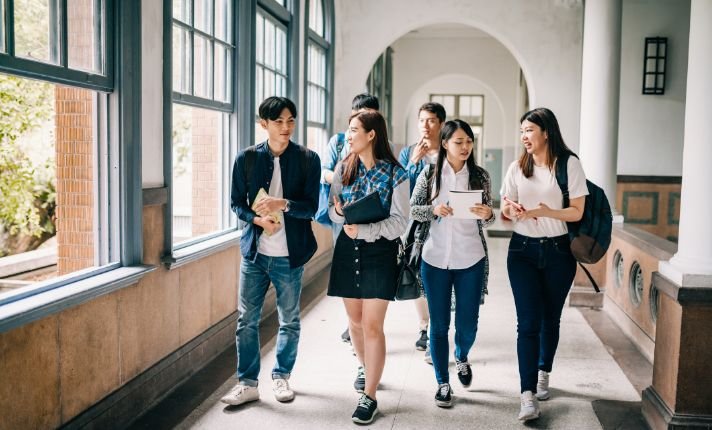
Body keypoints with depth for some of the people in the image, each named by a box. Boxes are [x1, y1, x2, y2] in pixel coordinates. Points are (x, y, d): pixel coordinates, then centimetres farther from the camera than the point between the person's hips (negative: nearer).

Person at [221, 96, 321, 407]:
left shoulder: (307, 159, -3)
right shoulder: (247, 158, 0)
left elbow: (312, 206, -6)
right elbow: (236, 202, 4)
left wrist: (284, 204, -25)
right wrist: (258, 219, -15)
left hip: (290, 254, -1)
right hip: (254, 252, 1)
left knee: (289, 321, 11)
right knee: (247, 320, 4)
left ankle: (281, 377, 29)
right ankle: (247, 383, 16)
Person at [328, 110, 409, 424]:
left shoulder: (395, 174, -9)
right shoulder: (343, 168, 2)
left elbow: (399, 222, -11)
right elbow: (331, 209, 6)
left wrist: (363, 230, -23)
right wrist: (339, 212, -17)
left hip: (379, 252, -4)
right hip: (347, 249, 4)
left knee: (372, 325, -5)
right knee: (355, 321, 13)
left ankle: (370, 396, 5)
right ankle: (367, 370, 38)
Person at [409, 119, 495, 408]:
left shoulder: (480, 176, 2)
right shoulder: (429, 174, 0)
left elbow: (487, 219, 3)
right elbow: (413, 210, 0)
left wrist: (487, 215, -20)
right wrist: (434, 210, -20)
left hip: (471, 261, 1)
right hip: (435, 259, 0)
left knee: (467, 324, 7)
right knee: (439, 325, 6)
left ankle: (461, 358, 41)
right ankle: (443, 383, 21)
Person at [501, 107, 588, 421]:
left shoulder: (569, 165, -5)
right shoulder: (517, 168, 5)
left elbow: (577, 212, -8)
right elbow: (505, 209, 9)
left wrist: (541, 211, -23)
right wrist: (511, 210, -15)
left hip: (558, 251, -1)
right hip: (523, 250, 1)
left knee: (550, 319, 13)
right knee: (528, 322, -7)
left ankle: (543, 373, 36)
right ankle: (528, 395, -10)